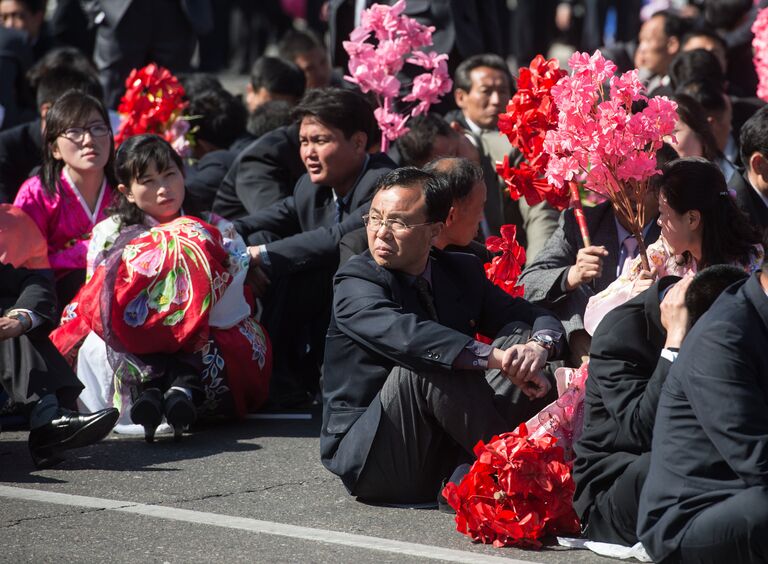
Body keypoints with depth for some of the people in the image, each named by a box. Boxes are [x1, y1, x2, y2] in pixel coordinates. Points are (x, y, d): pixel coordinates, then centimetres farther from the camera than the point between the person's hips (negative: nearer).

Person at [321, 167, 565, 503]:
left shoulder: (462, 272, 9)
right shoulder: (355, 284, -11)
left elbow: (539, 318, 4)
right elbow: (405, 335, -32)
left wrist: (540, 345, -22)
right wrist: (495, 358, -41)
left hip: (444, 452, 6)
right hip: (366, 457, -6)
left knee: (521, 335, -9)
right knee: (426, 365, -32)